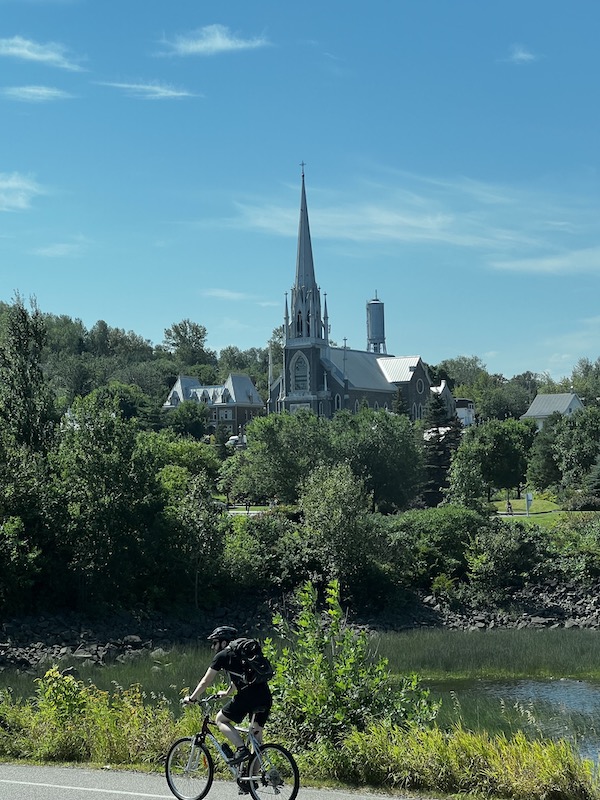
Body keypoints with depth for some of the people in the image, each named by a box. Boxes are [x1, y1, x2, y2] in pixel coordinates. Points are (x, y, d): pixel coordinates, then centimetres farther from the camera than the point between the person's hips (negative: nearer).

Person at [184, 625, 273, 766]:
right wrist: (227, 693, 58)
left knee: (220, 719, 8)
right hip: (266, 697, 8)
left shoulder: (222, 656, 6)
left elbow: (206, 682, 11)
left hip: (248, 695, -8)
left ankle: (242, 749, -9)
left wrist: (191, 698, 24)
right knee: (257, 734, 16)